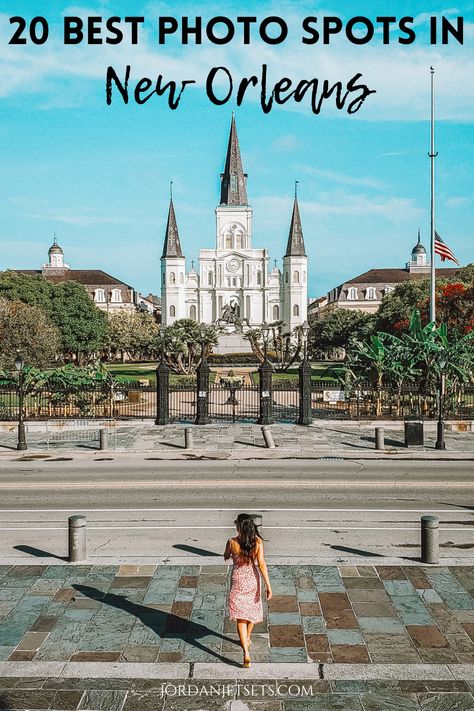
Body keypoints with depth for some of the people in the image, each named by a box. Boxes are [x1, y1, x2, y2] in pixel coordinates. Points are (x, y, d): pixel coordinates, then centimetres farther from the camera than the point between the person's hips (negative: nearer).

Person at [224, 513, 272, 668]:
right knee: (252, 609, 26)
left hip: (238, 580, -2)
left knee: (240, 616, 1)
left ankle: (246, 654, -10)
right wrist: (268, 585, -16)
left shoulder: (232, 543, -17)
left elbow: (226, 557, 2)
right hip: (253, 579, 2)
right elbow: (261, 563, -18)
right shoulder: (258, 542, -15)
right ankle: (247, 639, 48)